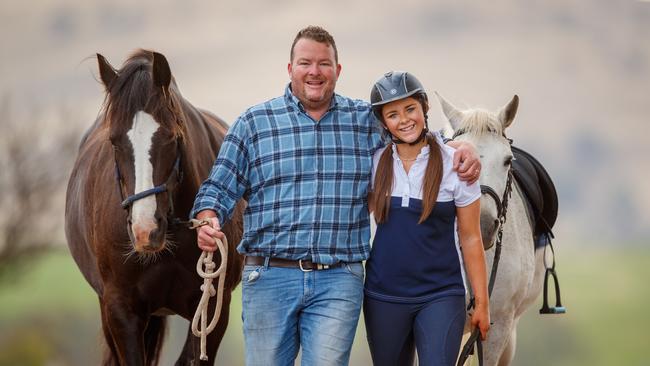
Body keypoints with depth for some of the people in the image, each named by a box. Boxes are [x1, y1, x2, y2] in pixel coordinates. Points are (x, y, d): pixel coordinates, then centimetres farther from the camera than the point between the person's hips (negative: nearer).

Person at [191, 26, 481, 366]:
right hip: (269, 277, 0)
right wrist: (208, 223, -14)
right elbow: (219, 188, 6)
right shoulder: (253, 123, 6)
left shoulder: (366, 121, 10)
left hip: (338, 280, 0)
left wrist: (460, 147, 1)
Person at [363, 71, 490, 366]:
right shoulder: (375, 162, 1)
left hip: (440, 295, -3)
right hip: (384, 295, 3)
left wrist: (481, 303, -2)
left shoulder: (454, 164, -6)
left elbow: (470, 239, -2)